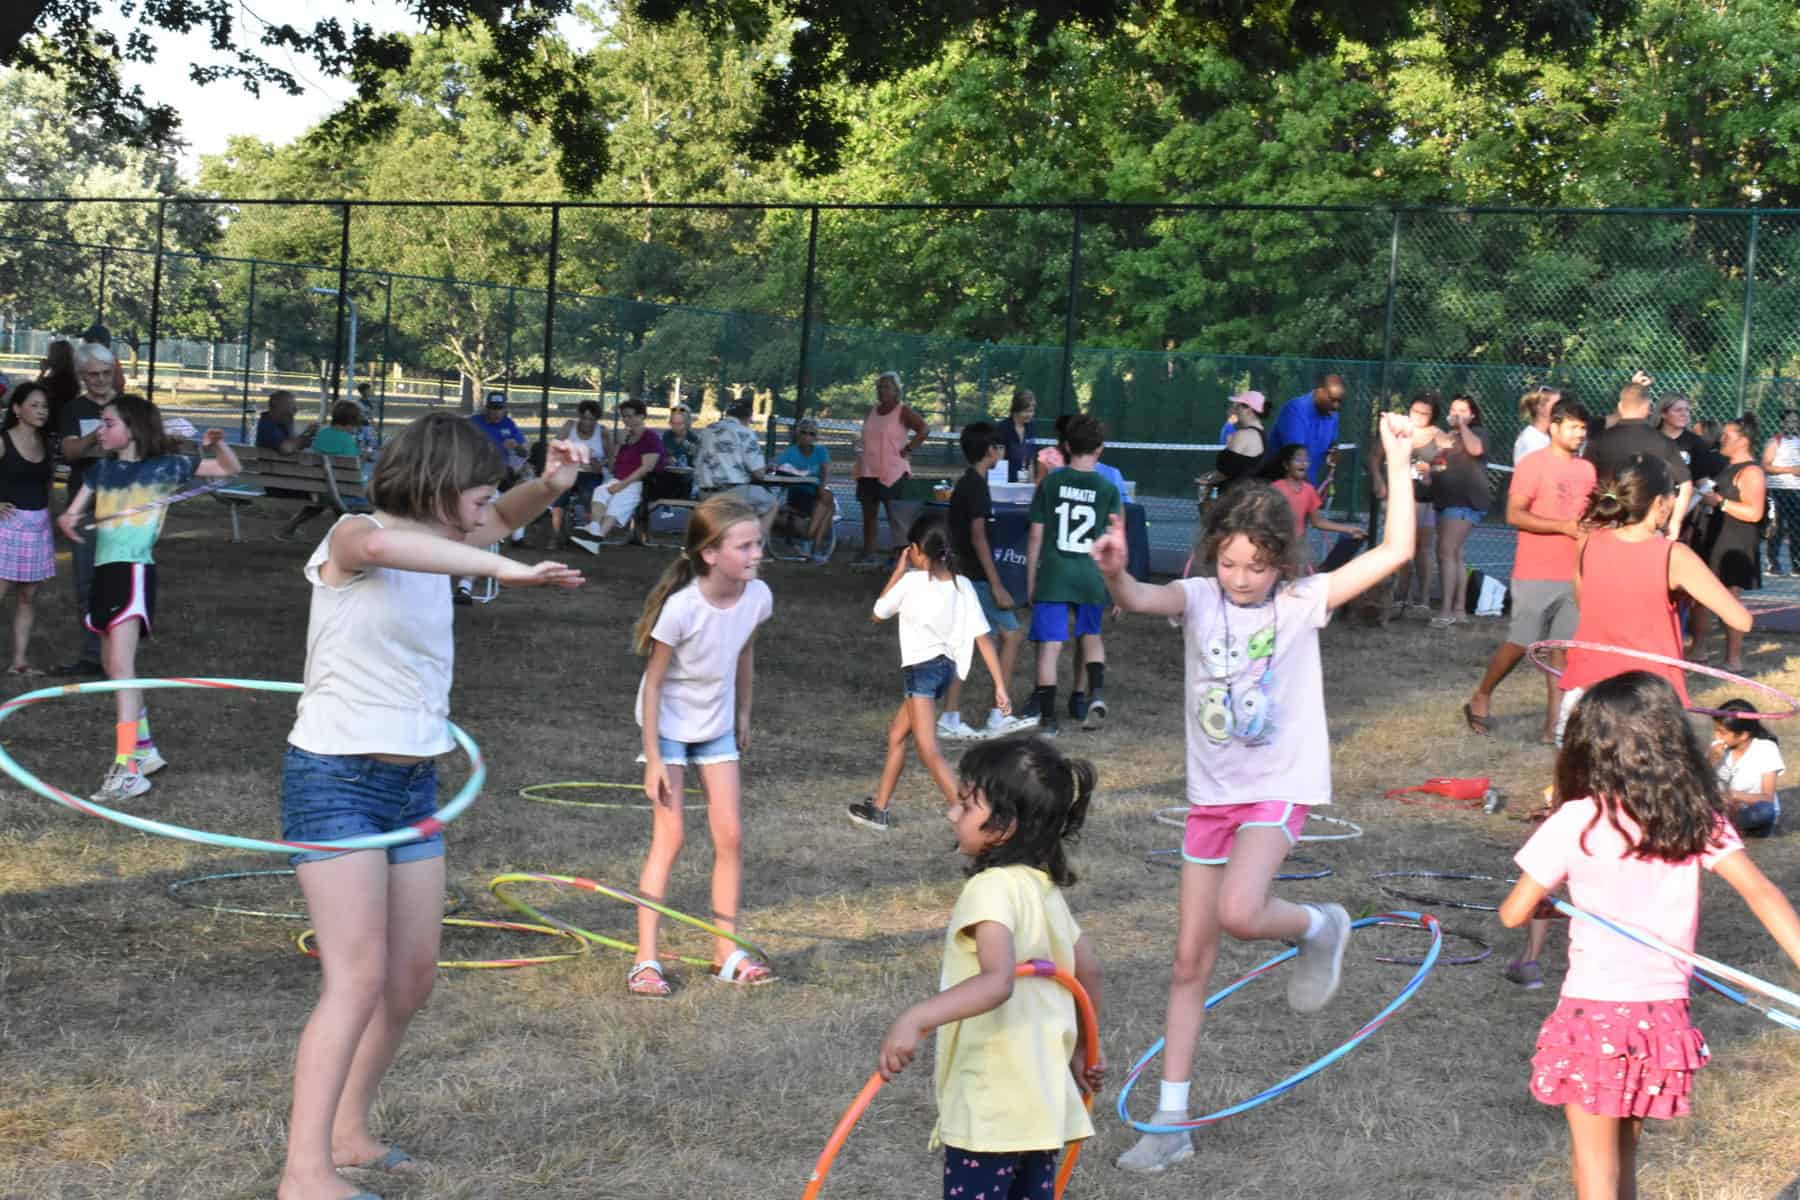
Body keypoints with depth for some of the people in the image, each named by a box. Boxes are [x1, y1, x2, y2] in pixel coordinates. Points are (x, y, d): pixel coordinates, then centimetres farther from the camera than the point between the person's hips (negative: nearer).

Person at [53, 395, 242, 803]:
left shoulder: (164, 466, -2)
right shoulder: (101, 470, 13)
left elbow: (230, 470, 1)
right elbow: (71, 513, 11)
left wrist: (218, 444, -19)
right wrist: (67, 521, -13)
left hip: (134, 571, -7)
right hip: (104, 571, 7)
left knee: (120, 667, -16)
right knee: (114, 669, 13)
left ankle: (127, 768, -20)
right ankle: (145, 749, 27)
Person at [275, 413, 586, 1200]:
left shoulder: (427, 553, 9)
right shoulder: (353, 537, -13)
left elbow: (498, 522, 27)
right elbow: (380, 543, -39)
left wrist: (551, 484, 6)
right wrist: (504, 570, -43)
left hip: (414, 787, 8)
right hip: (335, 780, -8)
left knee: (413, 976, 11)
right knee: (358, 980, -13)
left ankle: (348, 1132, 26)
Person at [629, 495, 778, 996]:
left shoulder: (757, 597, -15)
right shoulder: (681, 607, -30)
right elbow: (653, 683, -21)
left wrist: (743, 714, 15)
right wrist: (654, 760, -18)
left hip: (717, 727, 5)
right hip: (669, 725, -5)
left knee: (730, 835, 3)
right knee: (668, 837, -7)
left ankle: (729, 954, 12)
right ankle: (645, 960, -2)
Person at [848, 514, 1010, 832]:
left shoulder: (911, 581, -12)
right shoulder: (962, 586, 2)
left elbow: (879, 612, 6)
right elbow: (983, 638, -1)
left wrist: (898, 570, 9)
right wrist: (1000, 686, 0)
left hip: (922, 668, -8)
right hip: (947, 667, 8)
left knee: (928, 751, -11)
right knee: (897, 732, 24)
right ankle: (878, 808, 35)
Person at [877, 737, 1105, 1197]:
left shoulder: (993, 888, -19)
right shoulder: (1045, 887, 10)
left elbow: (998, 980, -35)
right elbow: (1088, 970, 19)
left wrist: (917, 1018, -45)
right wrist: (1079, 1049, 31)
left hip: (988, 1111, -9)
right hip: (1043, 1103, 9)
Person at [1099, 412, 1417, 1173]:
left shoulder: (1303, 600, -7)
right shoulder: (1199, 599, -4)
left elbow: (1396, 550, -14)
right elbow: (1138, 599, -25)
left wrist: (1396, 460, -19)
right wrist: (1113, 573, -47)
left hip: (1280, 788, -3)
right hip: (1211, 794, 3)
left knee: (1237, 913, -30)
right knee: (1189, 962, 6)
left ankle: (1318, 927, 6)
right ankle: (1171, 1123, 15)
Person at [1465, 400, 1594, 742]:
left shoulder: (1586, 469, 12)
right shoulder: (1532, 464, -7)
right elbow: (1514, 514, -14)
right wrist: (1564, 526, -18)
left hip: (1574, 575, 5)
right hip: (1535, 575, -5)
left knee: (1563, 648, 3)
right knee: (1520, 643, -2)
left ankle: (1554, 723, 6)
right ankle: (1481, 698, 19)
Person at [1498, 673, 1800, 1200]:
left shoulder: (1577, 822, -11)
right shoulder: (1700, 821, -2)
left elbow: (1513, 914, -5)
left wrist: (1550, 904, 16)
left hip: (1593, 1013, -4)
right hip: (1665, 1014, 4)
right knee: (1622, 1156, 23)